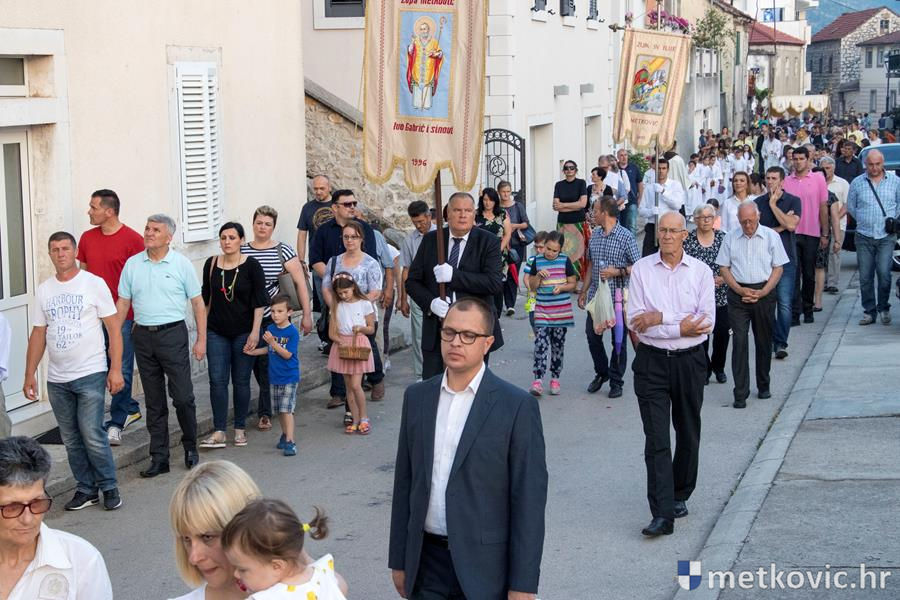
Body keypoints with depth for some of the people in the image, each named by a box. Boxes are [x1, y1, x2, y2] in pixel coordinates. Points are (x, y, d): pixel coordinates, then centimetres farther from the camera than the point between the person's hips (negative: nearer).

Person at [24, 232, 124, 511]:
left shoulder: (93, 284, -3)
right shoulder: (44, 291, 9)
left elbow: (114, 328, -4)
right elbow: (38, 335, 13)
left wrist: (116, 369, -11)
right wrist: (30, 375, 7)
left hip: (90, 375, -5)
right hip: (57, 380, 5)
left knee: (92, 435, -10)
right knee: (71, 439, 8)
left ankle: (109, 487, 5)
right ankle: (86, 489, 20)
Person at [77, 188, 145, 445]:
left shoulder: (133, 239, -8)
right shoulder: (87, 238, 8)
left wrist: (140, 317, -8)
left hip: (124, 316, -5)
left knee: (121, 370, -1)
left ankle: (116, 424, 6)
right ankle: (131, 409, 27)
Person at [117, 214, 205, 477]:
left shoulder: (181, 264, -1)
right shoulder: (132, 264, 6)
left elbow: (198, 303, 1)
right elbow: (122, 303, 10)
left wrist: (201, 340, -3)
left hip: (173, 334, -3)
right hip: (143, 335, 3)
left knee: (183, 397, -4)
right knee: (154, 401, 8)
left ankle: (190, 448, 17)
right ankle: (159, 458, 13)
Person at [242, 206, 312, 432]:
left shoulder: (283, 251, -2)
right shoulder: (241, 252, 6)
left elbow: (300, 282, -3)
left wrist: (307, 315, -6)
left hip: (274, 318, -3)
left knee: (268, 365, -4)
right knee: (257, 365, 4)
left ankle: (265, 413, 9)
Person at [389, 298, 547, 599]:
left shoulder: (517, 406, -9)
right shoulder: (416, 397, 6)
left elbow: (529, 499, -9)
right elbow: (404, 483, 11)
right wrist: (399, 560, 10)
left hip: (485, 566, -4)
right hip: (426, 562, 4)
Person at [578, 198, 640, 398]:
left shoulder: (626, 236, -9)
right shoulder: (594, 235, 9)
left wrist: (617, 272, -20)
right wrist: (583, 291, 15)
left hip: (618, 297, -6)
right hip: (596, 295, 6)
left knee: (618, 340, 3)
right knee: (592, 334, 9)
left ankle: (616, 381, 14)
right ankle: (601, 372, 29)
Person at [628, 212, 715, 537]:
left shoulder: (700, 271, 0)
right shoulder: (641, 269, -1)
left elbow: (706, 322, -10)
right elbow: (635, 321, -9)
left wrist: (660, 318, -15)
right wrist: (679, 328, -16)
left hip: (690, 361, 2)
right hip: (652, 362, -1)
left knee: (688, 434, 15)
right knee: (657, 439, -8)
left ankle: (680, 496, 34)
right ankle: (663, 514, -12)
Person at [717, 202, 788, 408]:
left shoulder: (771, 237, 2)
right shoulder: (731, 238, 6)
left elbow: (778, 268, 1)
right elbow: (724, 268, 7)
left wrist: (762, 293, -10)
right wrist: (740, 290, -7)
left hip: (764, 293, 0)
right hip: (738, 294, 0)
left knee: (764, 341, 9)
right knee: (740, 341, -8)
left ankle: (763, 386, 26)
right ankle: (740, 393, -8)